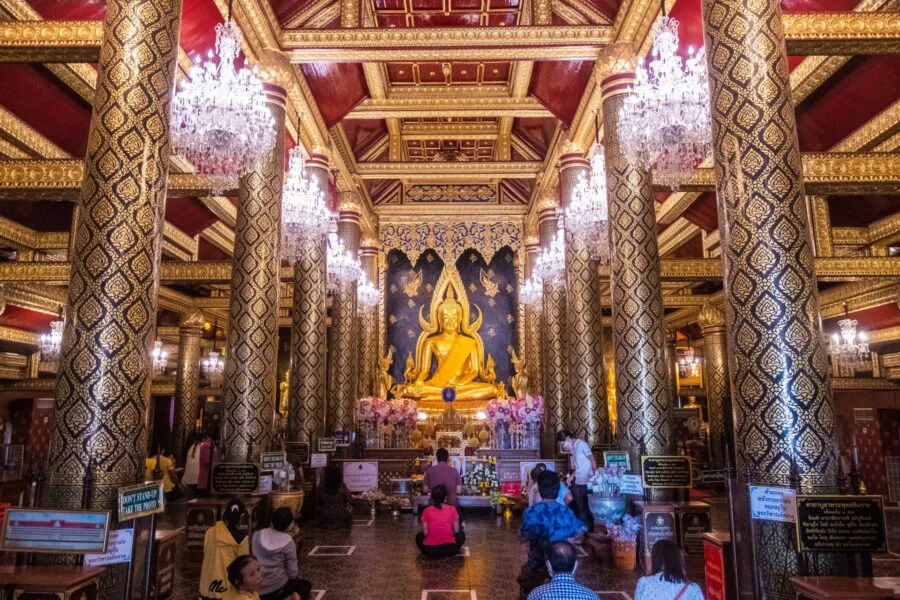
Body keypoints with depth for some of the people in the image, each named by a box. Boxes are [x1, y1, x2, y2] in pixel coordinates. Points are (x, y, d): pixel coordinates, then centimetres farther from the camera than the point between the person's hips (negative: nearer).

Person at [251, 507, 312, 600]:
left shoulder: (257, 535, -3)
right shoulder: (288, 542, -12)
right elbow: (292, 573, -8)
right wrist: (297, 573, 14)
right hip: (275, 590, -4)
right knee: (306, 585, 23)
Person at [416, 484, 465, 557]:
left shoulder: (426, 511, 0)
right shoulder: (452, 509, 0)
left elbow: (425, 533, 3)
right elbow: (456, 530, 7)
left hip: (430, 549, 0)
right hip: (449, 548, 0)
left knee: (419, 536, 33)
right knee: (461, 534, 31)